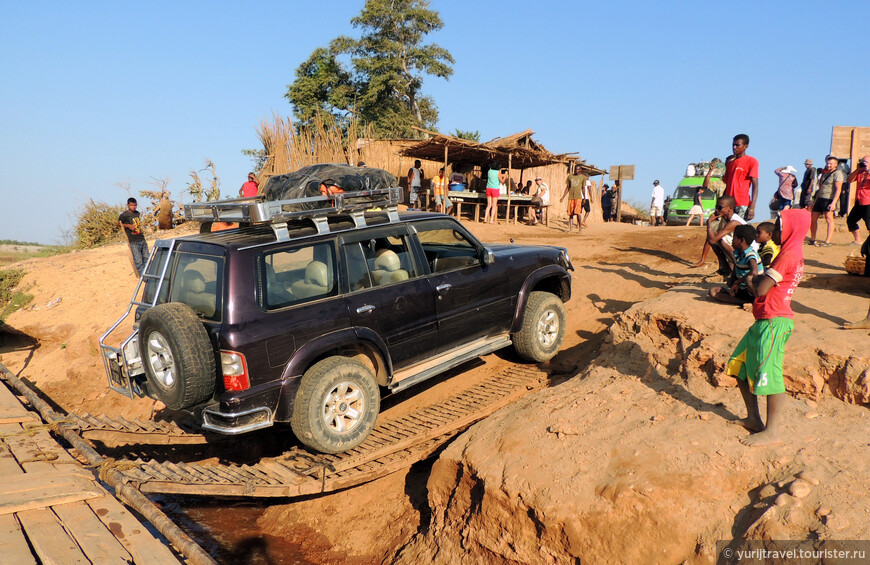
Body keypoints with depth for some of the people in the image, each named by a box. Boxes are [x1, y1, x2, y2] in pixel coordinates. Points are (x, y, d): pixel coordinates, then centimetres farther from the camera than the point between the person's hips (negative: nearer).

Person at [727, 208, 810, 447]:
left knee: (768, 374, -6)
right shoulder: (792, 253, 16)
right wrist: (761, 279, 2)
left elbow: (761, 289, -21)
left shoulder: (788, 255, -16)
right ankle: (754, 419, 24)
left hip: (774, 322, -11)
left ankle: (772, 432, 3)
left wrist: (757, 279, -2)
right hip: (765, 321, 11)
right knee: (739, 365, 14)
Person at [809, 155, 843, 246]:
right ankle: (812, 240, 18)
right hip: (820, 198, 9)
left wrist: (833, 202, -24)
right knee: (813, 218, 8)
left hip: (829, 200, -9)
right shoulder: (825, 174, 21)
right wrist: (815, 200, 22)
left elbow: (838, 189, -15)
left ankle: (828, 241, -14)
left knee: (829, 218, -13)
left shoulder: (837, 174, -6)